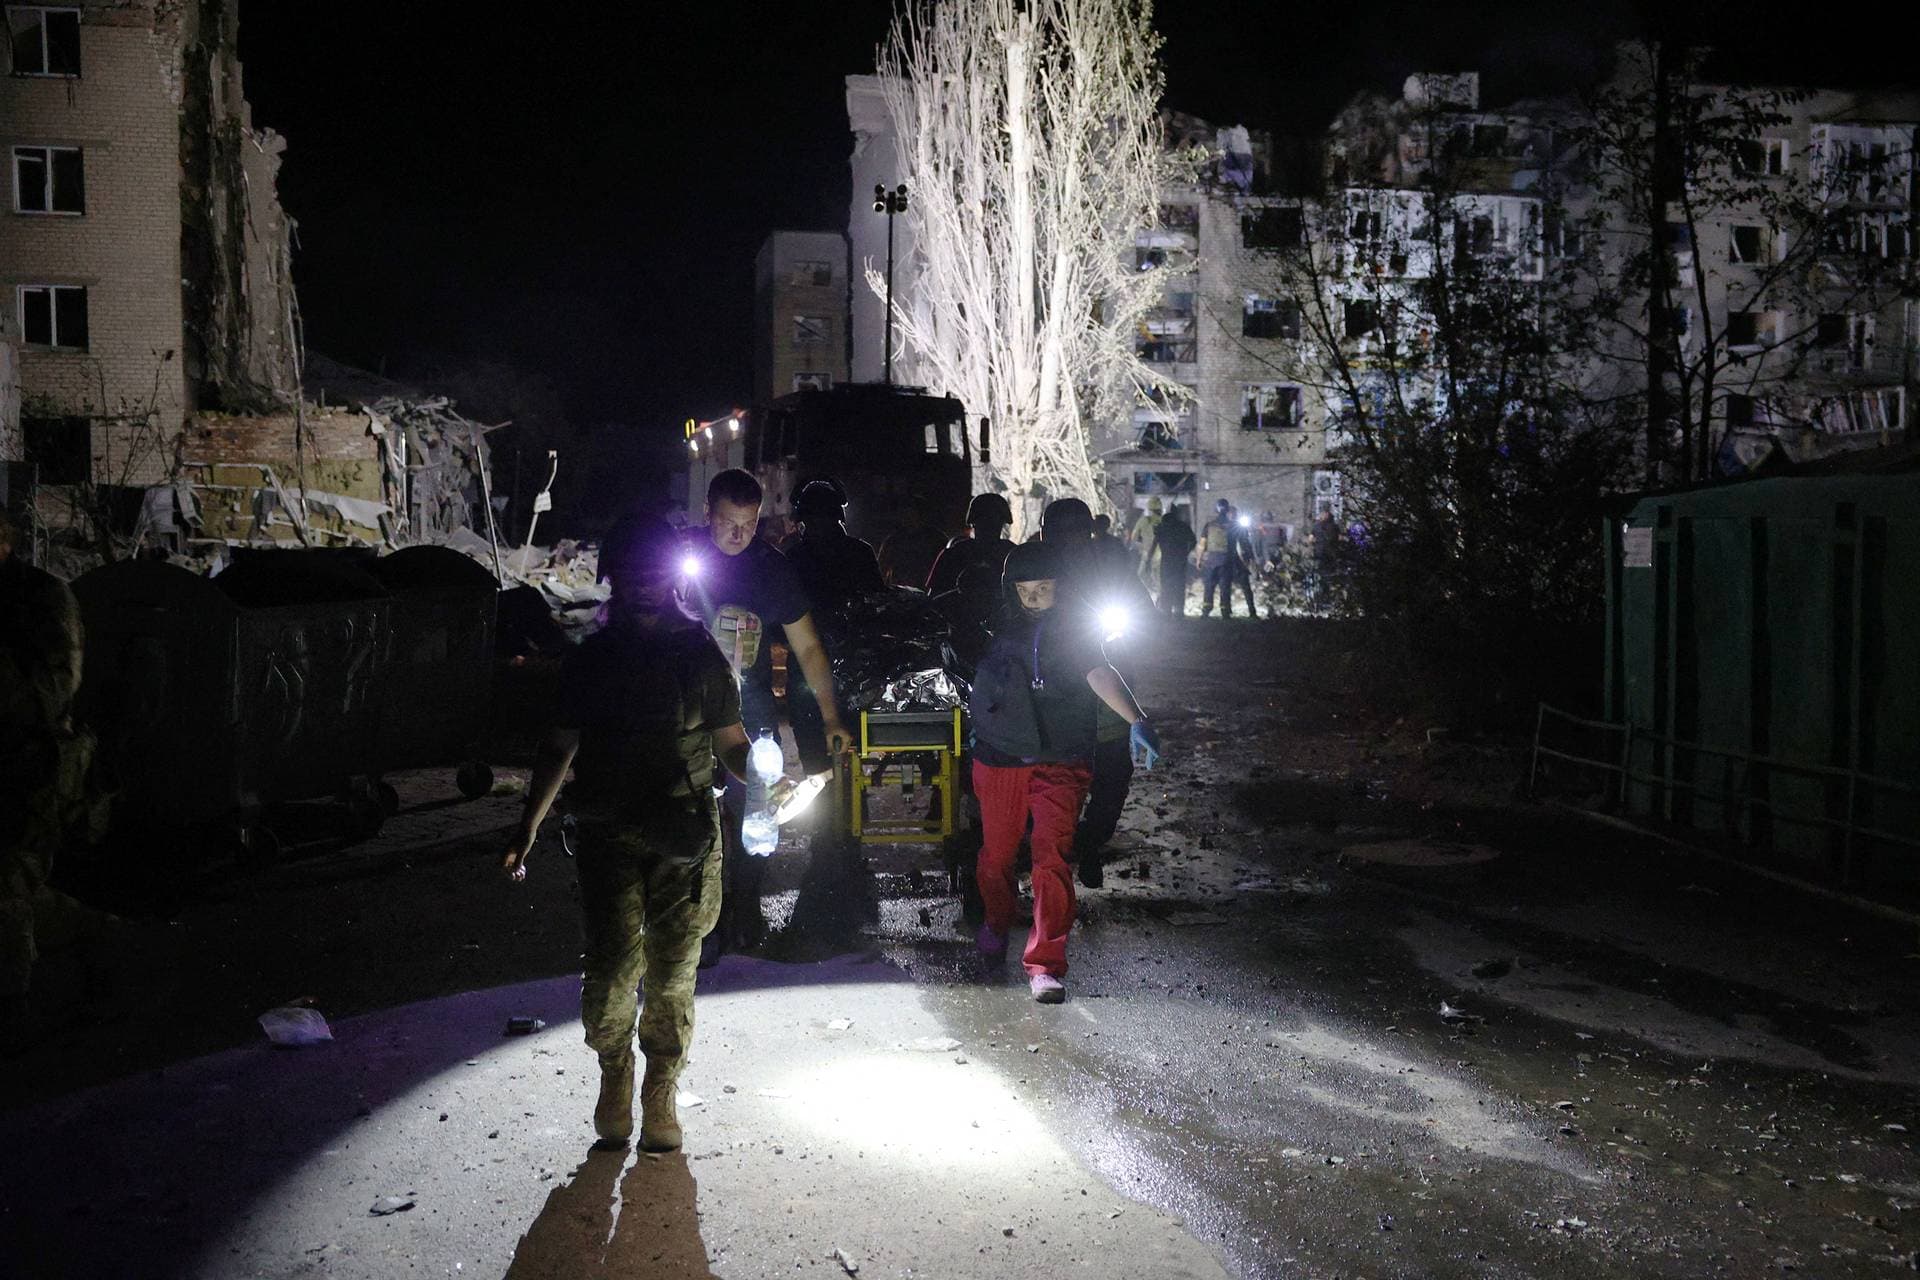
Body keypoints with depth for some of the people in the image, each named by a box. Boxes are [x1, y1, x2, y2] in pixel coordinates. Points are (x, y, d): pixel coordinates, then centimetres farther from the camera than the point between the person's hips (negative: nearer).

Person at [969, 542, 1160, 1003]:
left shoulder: (1074, 623, -4)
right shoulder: (999, 623, 5)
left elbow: (1097, 671, -20)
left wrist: (1136, 720, -36)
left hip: (1060, 761, -3)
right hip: (999, 757, 3)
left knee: (1052, 857, -13)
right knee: (996, 855, 11)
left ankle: (1045, 964, -7)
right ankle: (997, 923, 42)